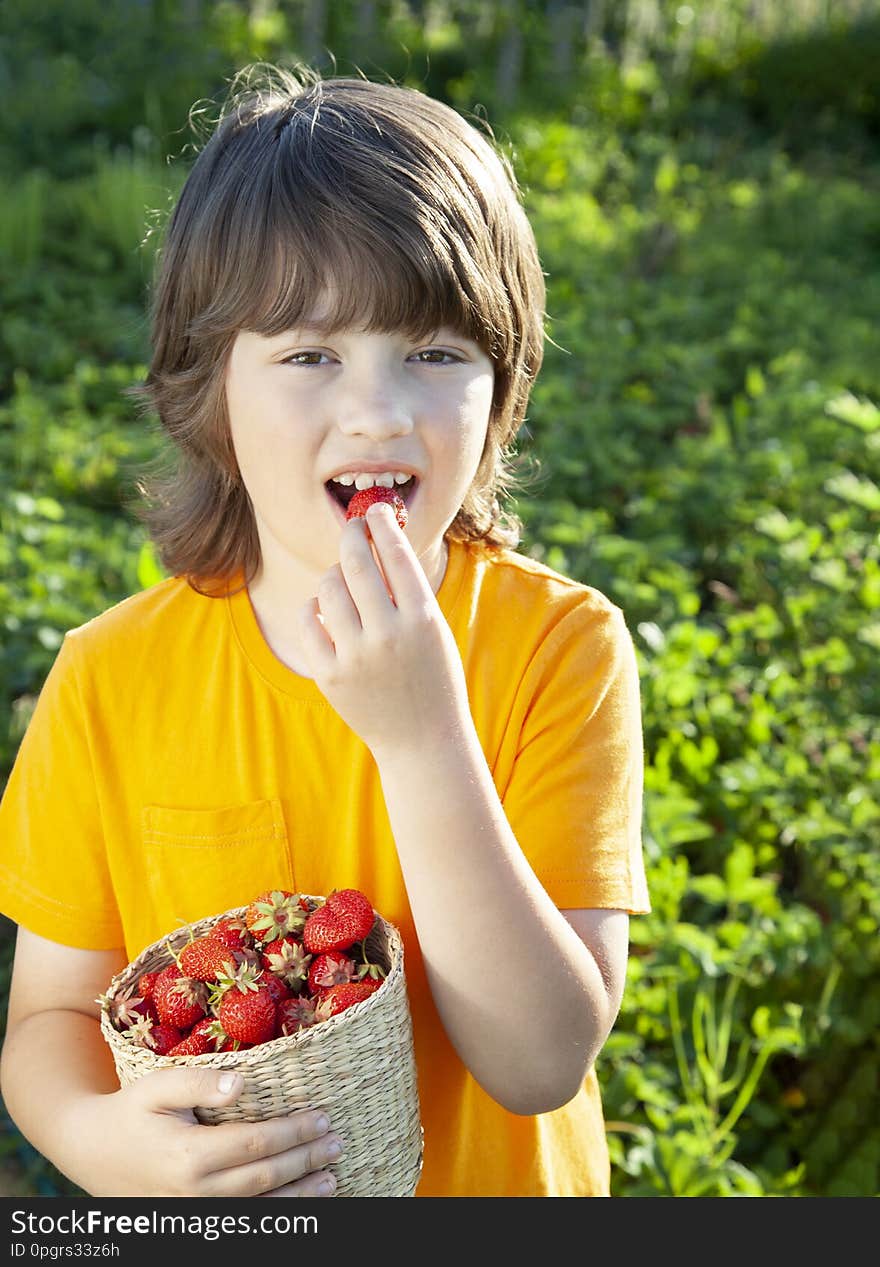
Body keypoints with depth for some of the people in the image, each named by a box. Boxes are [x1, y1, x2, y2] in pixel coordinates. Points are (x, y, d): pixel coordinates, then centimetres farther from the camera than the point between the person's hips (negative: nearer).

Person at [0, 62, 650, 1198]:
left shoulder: (563, 646, -21)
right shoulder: (111, 680, -18)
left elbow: (543, 1066, -25)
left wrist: (424, 739, -34)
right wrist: (99, 1138, -29)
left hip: (499, 1185, 0)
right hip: (208, 1194, 1)